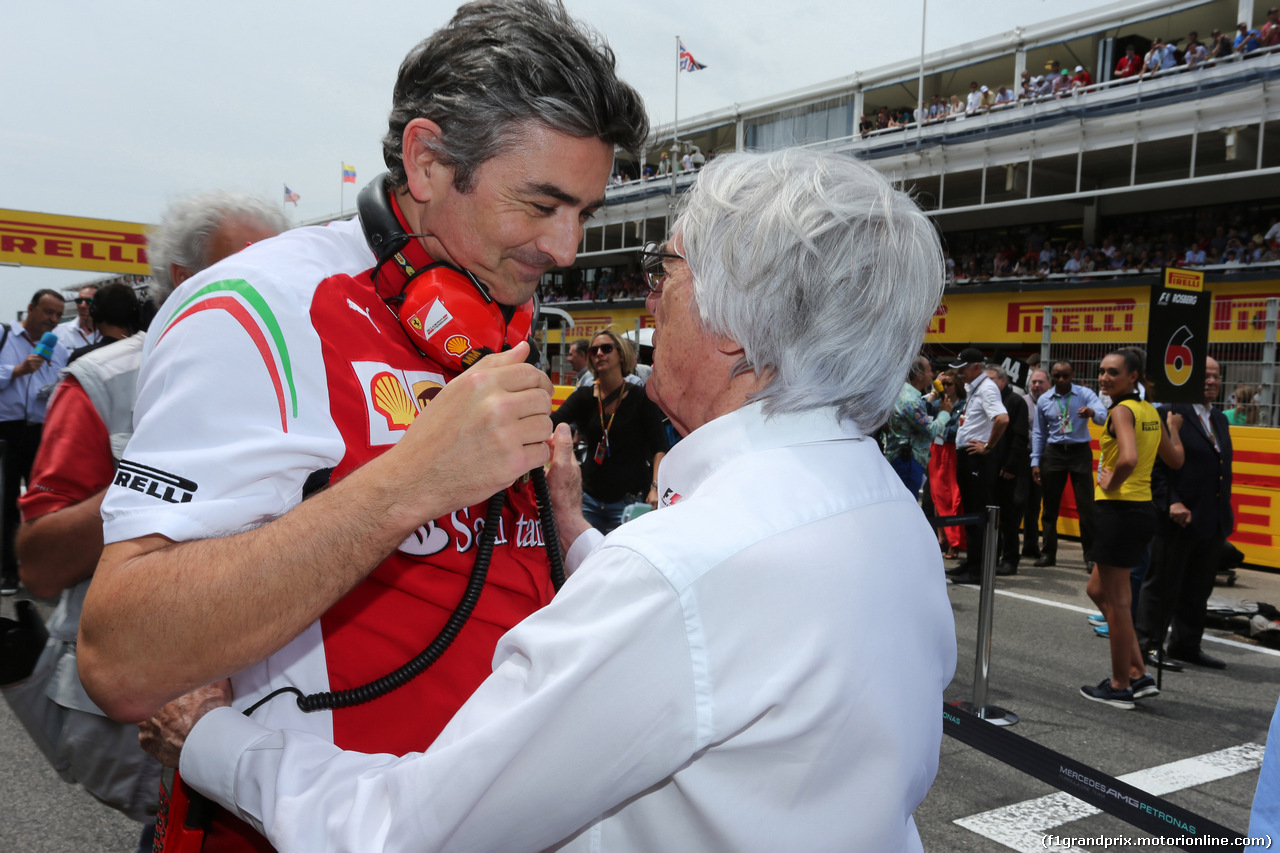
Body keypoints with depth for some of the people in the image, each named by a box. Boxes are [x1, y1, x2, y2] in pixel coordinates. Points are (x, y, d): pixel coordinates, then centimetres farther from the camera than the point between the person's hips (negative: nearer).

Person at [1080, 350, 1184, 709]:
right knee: (1098, 590, 20)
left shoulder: (1122, 410, -15)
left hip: (1120, 510, -10)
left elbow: (1129, 458, -32)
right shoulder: (1150, 411, 12)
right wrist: (1174, 429, 34)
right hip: (1142, 508, 10)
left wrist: (1111, 484, -15)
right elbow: (1175, 460, 20)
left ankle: (1120, 687, 13)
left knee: (1116, 601, 2)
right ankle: (1139, 674, 22)